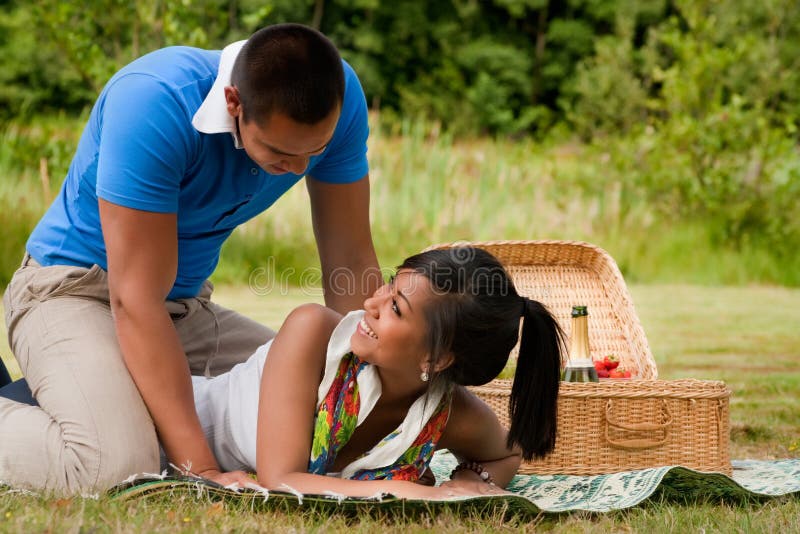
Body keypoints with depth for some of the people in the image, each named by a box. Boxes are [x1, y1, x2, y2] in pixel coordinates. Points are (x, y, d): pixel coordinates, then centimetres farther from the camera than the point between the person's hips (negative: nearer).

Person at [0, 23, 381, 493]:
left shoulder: (338, 95, -14)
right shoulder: (154, 102, -31)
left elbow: (352, 261, -7)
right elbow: (136, 302, -32)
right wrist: (200, 469, -35)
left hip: (188, 304, 7)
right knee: (116, 464, -33)